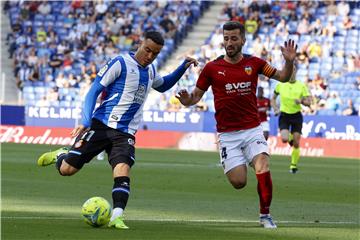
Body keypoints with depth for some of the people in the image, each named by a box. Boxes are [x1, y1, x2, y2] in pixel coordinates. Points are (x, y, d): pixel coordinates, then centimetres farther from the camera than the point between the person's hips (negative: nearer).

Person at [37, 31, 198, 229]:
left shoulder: (150, 71, 16)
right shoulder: (120, 63, -6)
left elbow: (162, 85, 40)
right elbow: (94, 90, -8)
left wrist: (183, 67, 25)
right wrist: (86, 121, -19)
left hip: (125, 133, 4)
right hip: (101, 125, -4)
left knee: (122, 170, -23)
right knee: (67, 169, -4)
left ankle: (116, 216, -24)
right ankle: (60, 155, 30)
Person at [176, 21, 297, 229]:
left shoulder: (254, 63, 2)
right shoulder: (212, 68, -2)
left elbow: (283, 77, 7)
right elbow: (197, 95, 5)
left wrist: (289, 62, -13)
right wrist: (187, 100, -18)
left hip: (253, 130, 1)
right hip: (227, 135, -1)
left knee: (263, 169, -20)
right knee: (239, 182, -7)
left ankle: (265, 215, 0)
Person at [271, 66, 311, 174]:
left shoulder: (301, 86, -4)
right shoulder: (280, 85, -1)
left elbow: (308, 102, -5)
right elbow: (273, 98, 14)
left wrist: (301, 101, -25)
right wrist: (275, 109, -1)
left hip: (296, 116, 0)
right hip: (284, 115, 0)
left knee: (296, 144, -3)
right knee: (284, 139, -21)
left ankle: (294, 165, 14)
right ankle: (290, 138, 18)